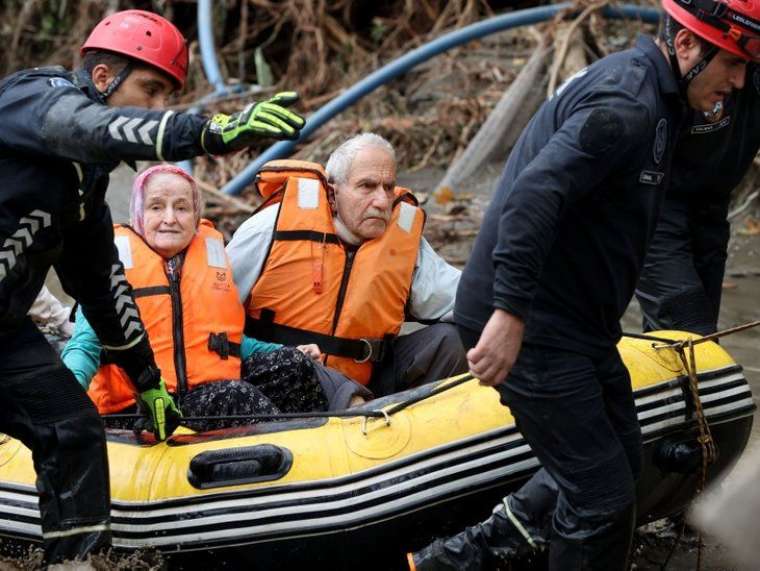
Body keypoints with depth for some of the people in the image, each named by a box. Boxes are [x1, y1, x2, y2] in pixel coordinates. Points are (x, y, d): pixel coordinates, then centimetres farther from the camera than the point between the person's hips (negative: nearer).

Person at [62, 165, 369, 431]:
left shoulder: (212, 251, 17)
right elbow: (87, 344, -3)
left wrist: (289, 356, 11)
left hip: (214, 389, 6)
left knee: (292, 365, -14)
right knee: (236, 395, -32)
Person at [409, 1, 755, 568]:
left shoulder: (648, 94, 13)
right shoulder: (628, 104, -21)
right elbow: (535, 193, -32)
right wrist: (510, 312, -35)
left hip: (578, 322, 11)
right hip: (527, 326, -11)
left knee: (621, 461, 19)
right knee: (604, 498, -7)